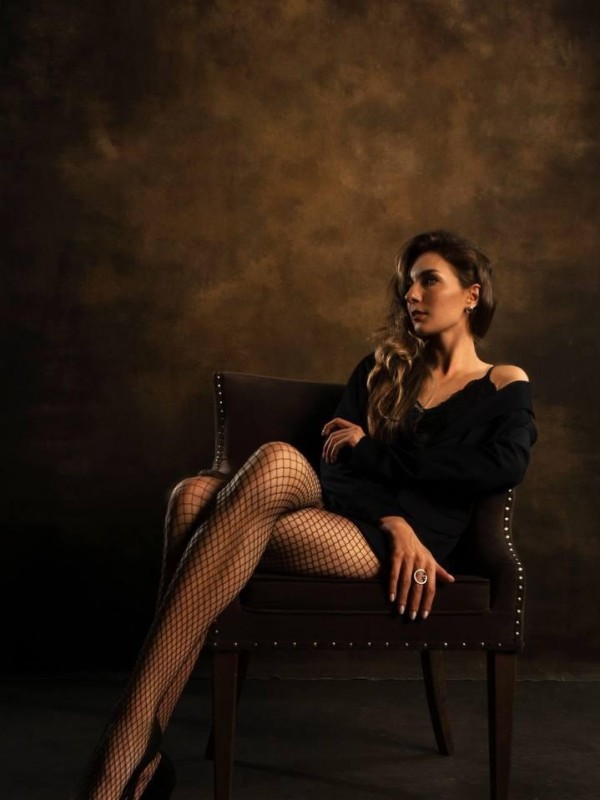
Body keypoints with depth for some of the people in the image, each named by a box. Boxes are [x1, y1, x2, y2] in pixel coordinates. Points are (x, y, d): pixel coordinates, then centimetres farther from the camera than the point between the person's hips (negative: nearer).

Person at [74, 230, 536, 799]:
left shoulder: (505, 386, 16)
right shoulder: (382, 367, 26)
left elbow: (504, 468, -6)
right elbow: (335, 459, 11)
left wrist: (375, 451, -4)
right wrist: (393, 518, -9)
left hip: (383, 543, -4)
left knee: (279, 461, -34)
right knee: (197, 495, -29)